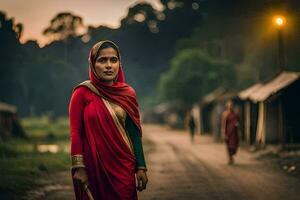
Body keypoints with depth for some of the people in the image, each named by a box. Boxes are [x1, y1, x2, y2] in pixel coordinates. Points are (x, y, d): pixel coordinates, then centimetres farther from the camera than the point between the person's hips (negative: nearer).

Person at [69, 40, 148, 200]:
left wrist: (141, 167, 0)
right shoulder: (82, 93, -4)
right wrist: (78, 167, -13)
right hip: (93, 166, -2)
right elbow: (75, 133, -7)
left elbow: (135, 134, 6)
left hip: (123, 166, 2)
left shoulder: (128, 94, 5)